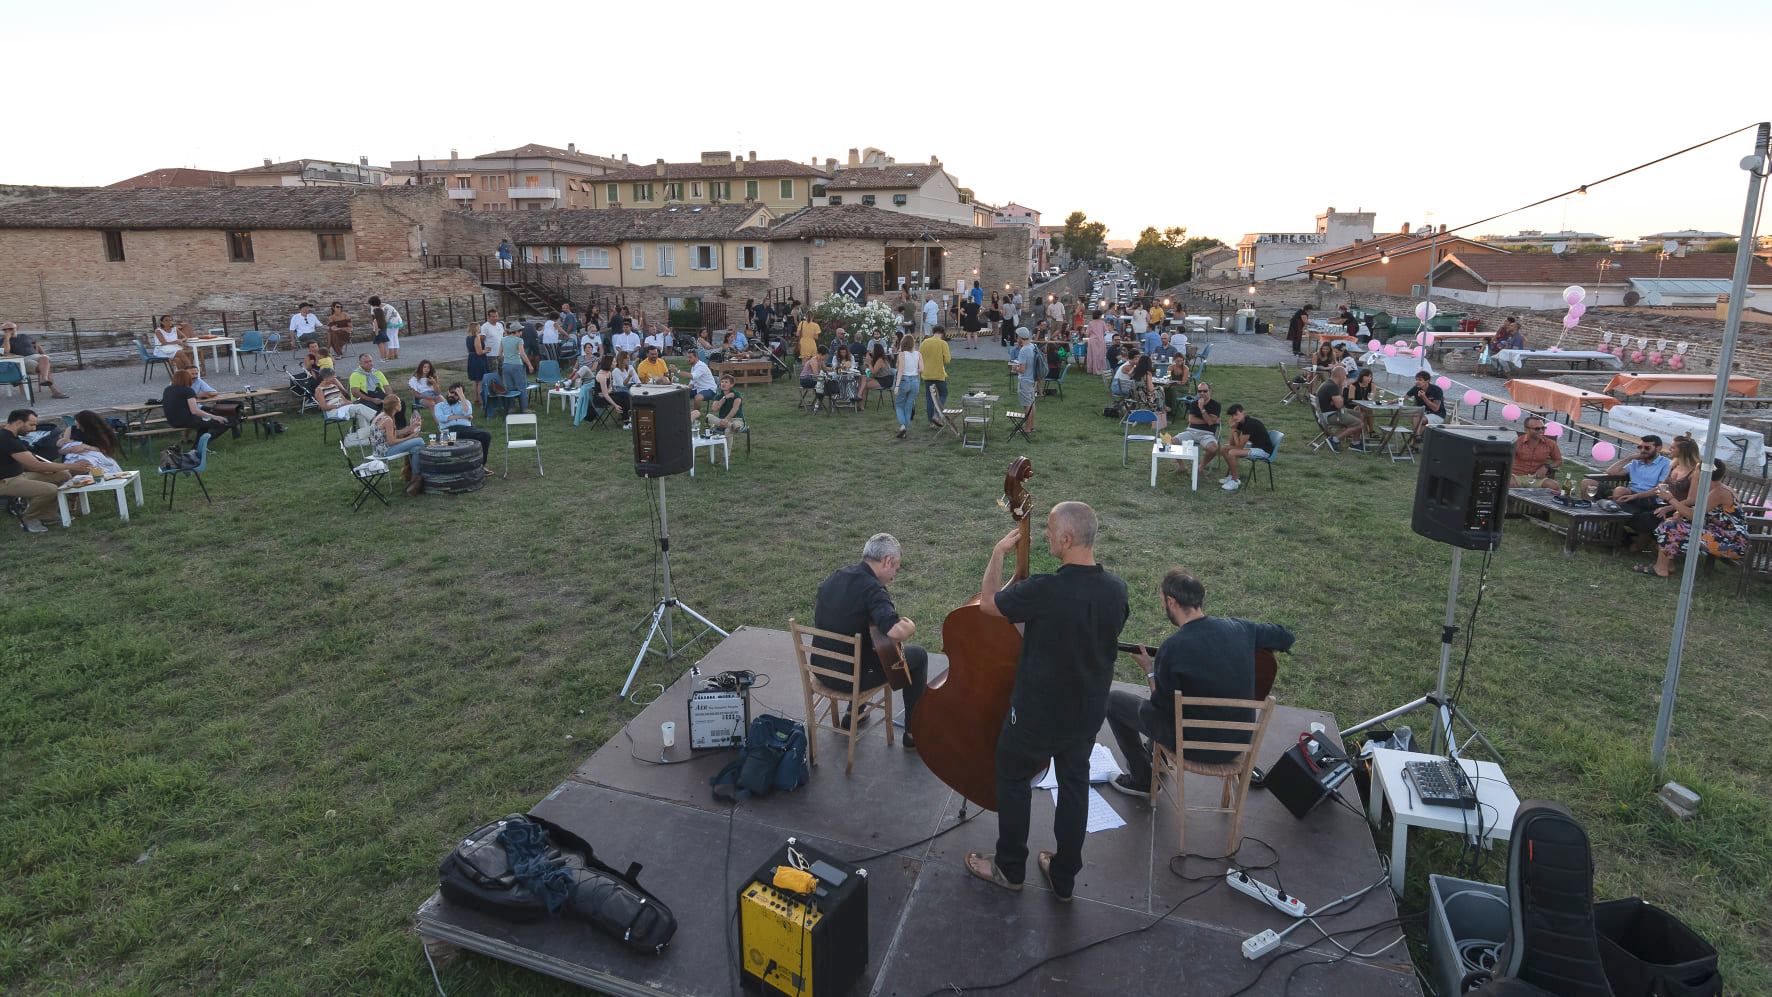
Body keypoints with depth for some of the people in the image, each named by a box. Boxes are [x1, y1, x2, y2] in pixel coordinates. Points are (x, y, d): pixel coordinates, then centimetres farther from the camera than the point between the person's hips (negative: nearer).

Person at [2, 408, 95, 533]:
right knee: (50, 489, -30)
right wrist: (72, 466, -24)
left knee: (64, 475, 5)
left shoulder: (9, 436, 8)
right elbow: (36, 465, -27)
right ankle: (28, 519, -3)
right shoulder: (6, 440, -24)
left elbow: (25, 463, 16)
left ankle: (40, 514, 8)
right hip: (5, 482, -10)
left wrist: (44, 470, 0)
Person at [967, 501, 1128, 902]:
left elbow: (988, 603, -14)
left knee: (1014, 779, 18)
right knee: (1075, 786, 21)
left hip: (1038, 712, -5)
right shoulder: (1115, 587, -11)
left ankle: (1010, 868, 34)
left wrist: (998, 553, -4)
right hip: (1088, 711, 5)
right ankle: (1064, 877, 36)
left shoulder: (1045, 591, -31)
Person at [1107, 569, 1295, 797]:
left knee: (1113, 700, 11)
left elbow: (1161, 705, -12)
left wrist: (1149, 670, 4)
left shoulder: (1172, 648, -24)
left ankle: (1142, 779, 24)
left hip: (1198, 746, -6)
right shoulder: (1239, 628, -8)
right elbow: (1286, 638, 10)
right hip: (1240, 740, 6)